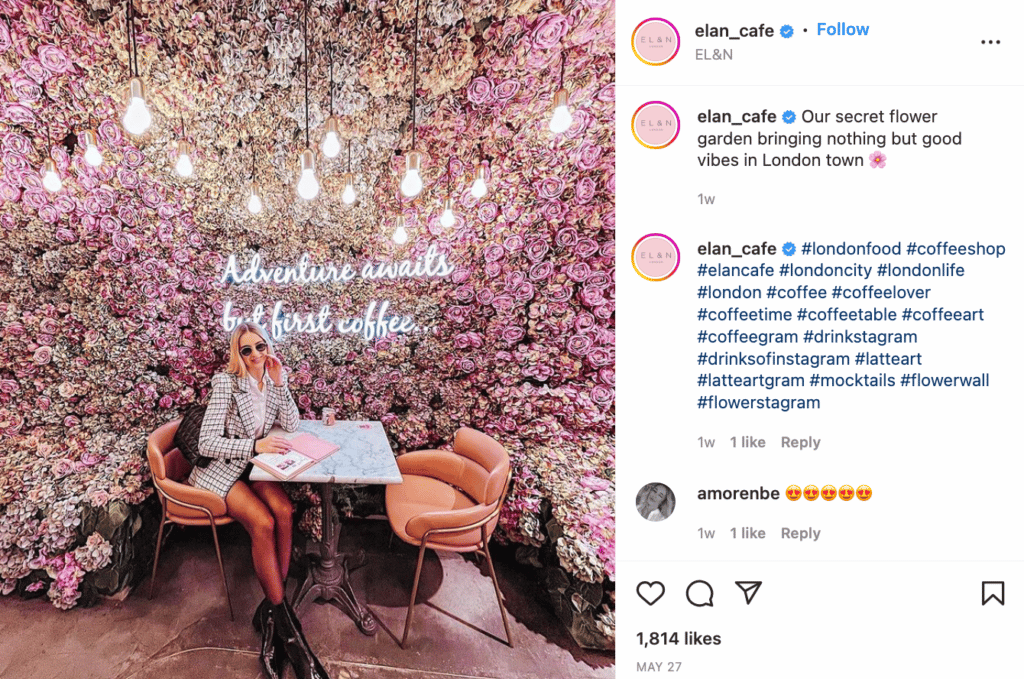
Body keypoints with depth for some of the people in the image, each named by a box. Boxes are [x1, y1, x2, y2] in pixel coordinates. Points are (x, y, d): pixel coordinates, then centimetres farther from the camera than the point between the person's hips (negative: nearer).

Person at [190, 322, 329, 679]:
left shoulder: (271, 382, 2)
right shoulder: (227, 384, -16)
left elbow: (292, 425, -4)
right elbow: (207, 443, -21)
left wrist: (280, 383, -13)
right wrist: (255, 445, -31)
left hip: (253, 465, 5)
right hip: (219, 469, -5)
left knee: (284, 511, -25)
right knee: (263, 523, -28)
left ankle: (270, 611, -17)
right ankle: (286, 626, -19)